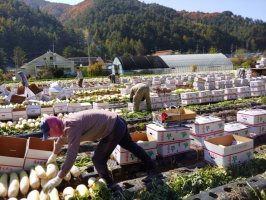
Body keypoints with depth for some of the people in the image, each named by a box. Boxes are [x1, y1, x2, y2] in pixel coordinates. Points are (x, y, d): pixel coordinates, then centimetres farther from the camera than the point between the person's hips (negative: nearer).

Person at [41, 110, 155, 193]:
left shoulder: (71, 127, -25)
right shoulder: (65, 123, 5)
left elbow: (71, 155, -30)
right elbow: (61, 139, 26)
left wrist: (58, 179, -24)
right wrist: (53, 156, 41)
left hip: (114, 130, -10)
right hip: (117, 123, 10)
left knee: (98, 159, 0)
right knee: (129, 145, 28)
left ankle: (107, 183, 26)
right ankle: (150, 165, 47)